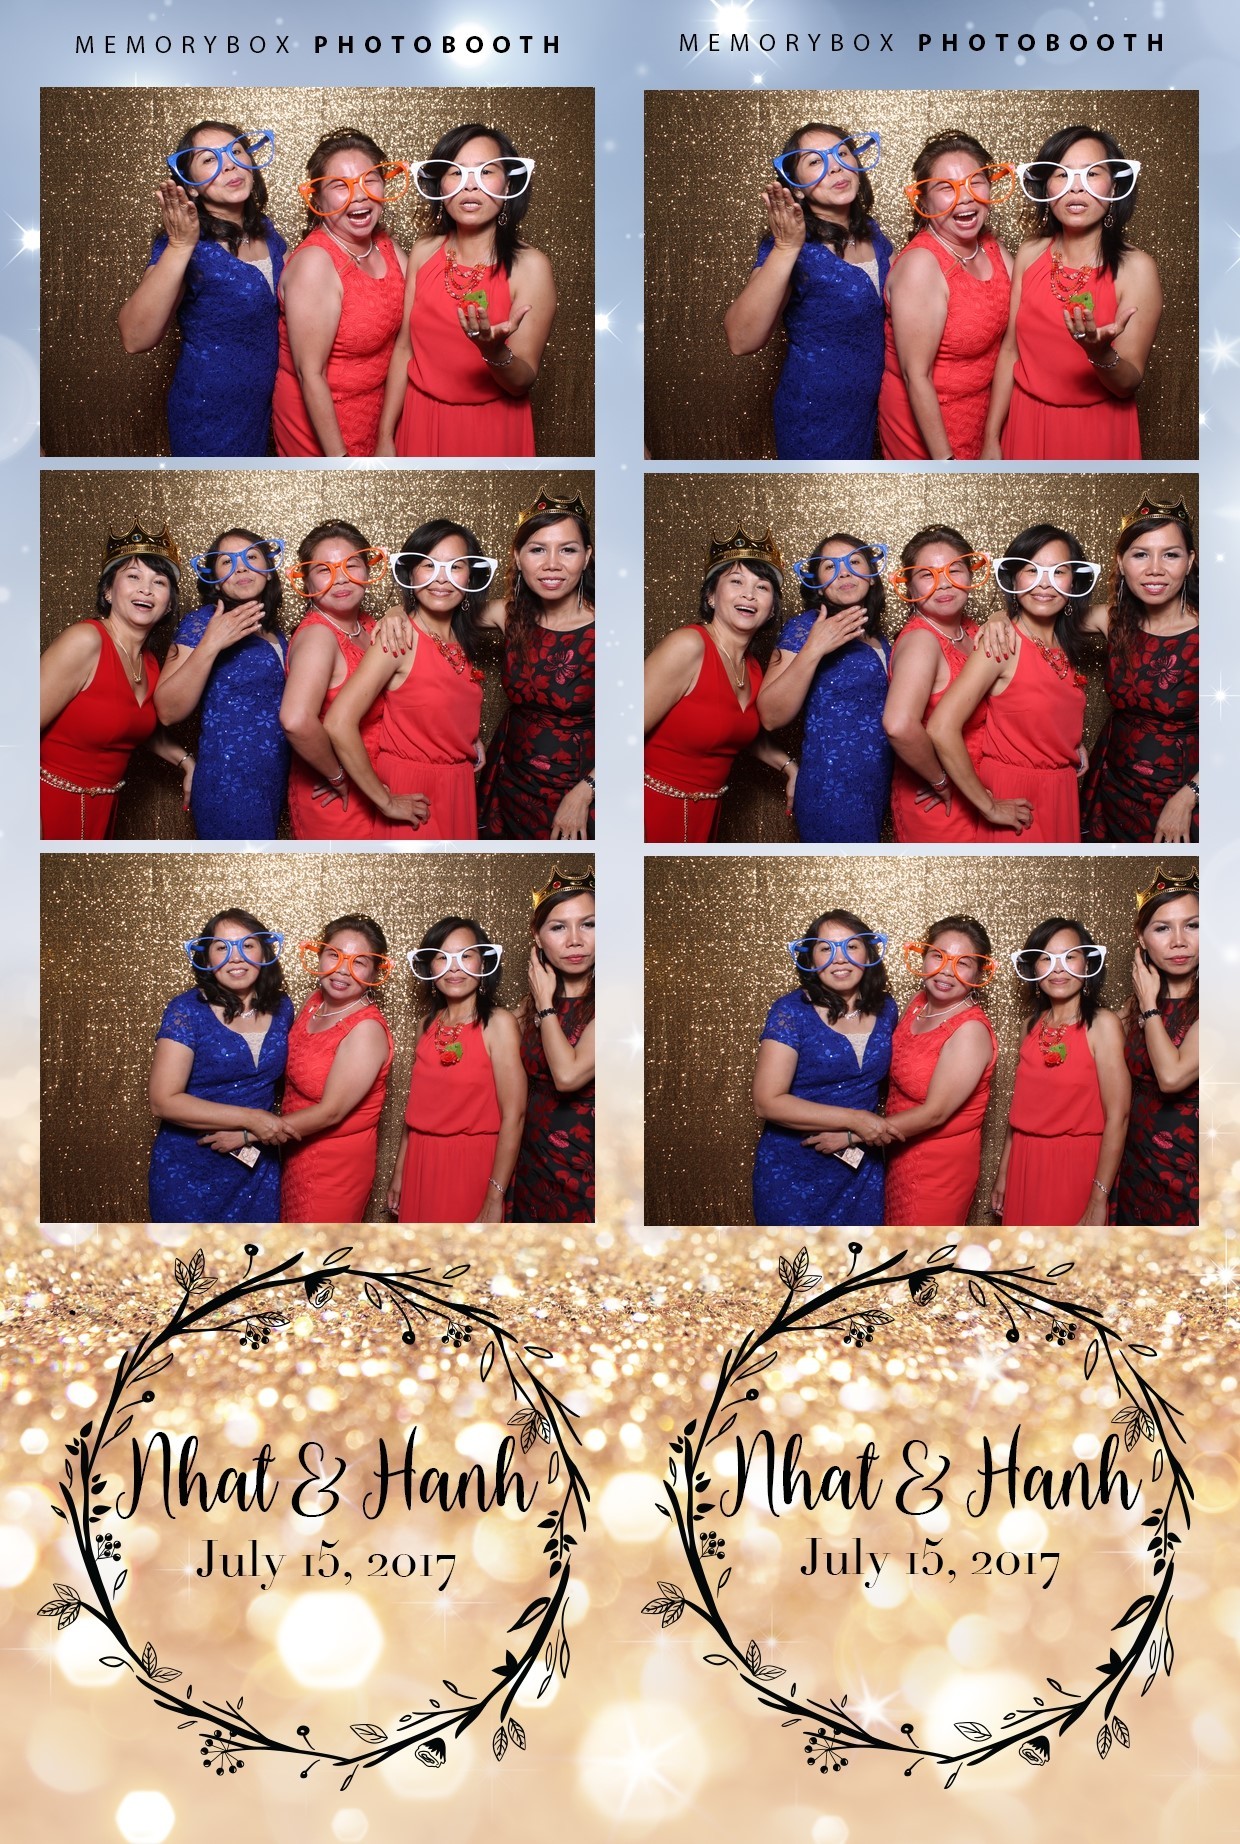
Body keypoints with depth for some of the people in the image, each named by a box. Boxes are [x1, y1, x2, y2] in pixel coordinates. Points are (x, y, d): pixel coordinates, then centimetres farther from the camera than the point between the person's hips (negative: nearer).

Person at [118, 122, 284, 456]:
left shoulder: (264, 229, 0)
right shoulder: (181, 245, -18)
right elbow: (136, 339, -31)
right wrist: (179, 248, -35)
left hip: (264, 404, 6)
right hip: (210, 414, -6)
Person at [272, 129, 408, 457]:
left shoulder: (385, 244, -3)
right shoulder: (315, 263, -24)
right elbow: (310, 374, -23)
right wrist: (339, 458, -23)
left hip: (374, 410, 7)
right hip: (319, 418, -7)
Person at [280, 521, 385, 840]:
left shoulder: (368, 625, 2)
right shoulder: (319, 635, -22)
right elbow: (296, 720, -36)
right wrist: (338, 776, -23)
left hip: (369, 790, 8)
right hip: (334, 798, -8)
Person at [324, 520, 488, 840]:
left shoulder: (463, 640, 3)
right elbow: (339, 724, -26)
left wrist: (472, 741, 4)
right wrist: (384, 801, -20)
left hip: (459, 789, 7)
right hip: (413, 797, -7)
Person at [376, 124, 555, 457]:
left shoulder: (530, 266, -13)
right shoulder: (424, 251, -3)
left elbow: (523, 382, -13)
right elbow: (404, 348, 2)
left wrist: (495, 352, -33)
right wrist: (385, 437, 0)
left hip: (490, 428, -3)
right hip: (419, 420, 3)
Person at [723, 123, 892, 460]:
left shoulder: (870, 232, 0)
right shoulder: (788, 247, -18)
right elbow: (741, 341, -31)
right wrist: (785, 250, -36)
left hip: (871, 405, 6)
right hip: (816, 416, -6)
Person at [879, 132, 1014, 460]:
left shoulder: (991, 245, -2)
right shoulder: (921, 265, -24)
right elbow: (916, 376, -23)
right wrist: (945, 459, -23)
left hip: (980, 412, 7)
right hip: (925, 420, -7)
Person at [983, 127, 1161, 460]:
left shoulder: (1136, 268, -12)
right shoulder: (1030, 255, -2)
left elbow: (1129, 384, -12)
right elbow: (1009, 350, 2)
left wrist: (1101, 353, -32)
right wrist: (991, 440, 0)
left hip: (1096, 432, -3)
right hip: (1025, 424, 3)